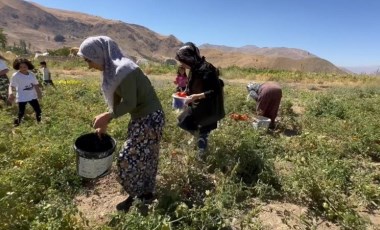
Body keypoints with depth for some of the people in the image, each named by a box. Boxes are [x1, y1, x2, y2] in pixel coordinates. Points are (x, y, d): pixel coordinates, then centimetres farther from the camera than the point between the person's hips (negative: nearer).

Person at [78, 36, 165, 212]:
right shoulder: (113, 70, 8)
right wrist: (105, 123, 12)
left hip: (149, 119, -9)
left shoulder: (123, 70, -22)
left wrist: (106, 117, -12)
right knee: (144, 157, 19)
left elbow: (129, 103, -23)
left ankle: (135, 196, 22)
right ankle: (146, 192, 36)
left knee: (128, 158, 1)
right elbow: (116, 101, 13)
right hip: (141, 118, 9)